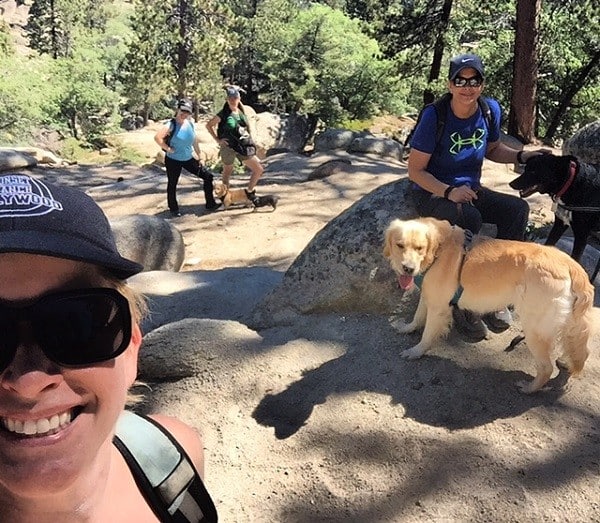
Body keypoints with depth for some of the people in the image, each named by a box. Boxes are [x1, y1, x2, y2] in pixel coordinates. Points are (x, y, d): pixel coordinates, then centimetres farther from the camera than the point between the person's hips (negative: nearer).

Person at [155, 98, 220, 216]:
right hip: (173, 160, -6)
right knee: (172, 184, 8)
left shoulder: (190, 123, -1)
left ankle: (210, 204, 13)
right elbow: (157, 137, -32)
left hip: (188, 159, 6)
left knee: (208, 176, 4)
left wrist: (198, 156, 12)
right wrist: (168, 149, -22)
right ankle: (174, 209, 27)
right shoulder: (171, 125, -20)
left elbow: (195, 140, 10)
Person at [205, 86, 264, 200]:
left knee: (259, 169, 3)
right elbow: (208, 125, -1)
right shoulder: (223, 114, -8)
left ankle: (249, 192, 19)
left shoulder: (241, 112, 7)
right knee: (227, 172, 9)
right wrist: (217, 139, -6)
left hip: (243, 147, 5)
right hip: (229, 147, -5)